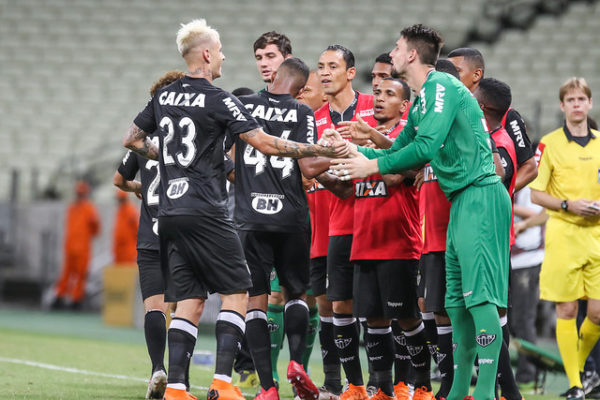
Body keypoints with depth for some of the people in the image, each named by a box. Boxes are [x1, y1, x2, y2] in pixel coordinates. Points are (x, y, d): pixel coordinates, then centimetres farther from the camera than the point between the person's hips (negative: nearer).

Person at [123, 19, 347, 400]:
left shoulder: (164, 97, 11)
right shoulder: (218, 99, -9)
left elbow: (133, 139, 22)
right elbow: (265, 143, -13)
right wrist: (323, 150, -8)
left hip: (170, 212, 7)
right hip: (205, 214, -7)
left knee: (190, 298, 8)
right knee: (236, 292, 0)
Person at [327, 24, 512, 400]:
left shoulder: (441, 86, -10)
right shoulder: (422, 101, 21)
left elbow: (425, 147, -19)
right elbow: (399, 150, 27)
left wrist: (371, 166, -11)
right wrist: (352, 149, 18)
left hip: (479, 195, -11)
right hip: (463, 200, 11)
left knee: (479, 294, -15)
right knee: (458, 299, 11)